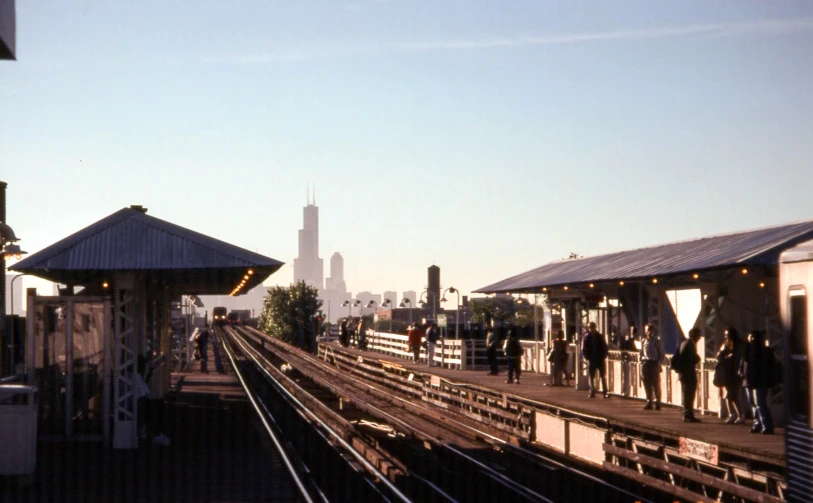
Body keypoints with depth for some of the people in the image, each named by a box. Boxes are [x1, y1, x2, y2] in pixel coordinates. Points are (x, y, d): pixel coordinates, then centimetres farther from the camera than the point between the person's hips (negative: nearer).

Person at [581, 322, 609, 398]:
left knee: (603, 376, 2)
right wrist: (587, 357, -9)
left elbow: (605, 348, 9)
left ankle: (605, 392, 3)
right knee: (591, 377, 1)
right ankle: (592, 392, 6)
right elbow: (583, 349, 2)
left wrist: (604, 356, -5)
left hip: (601, 360, 1)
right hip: (591, 360, -1)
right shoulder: (586, 337, 1)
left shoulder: (600, 336, 6)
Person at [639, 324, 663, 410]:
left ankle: (657, 403, 1)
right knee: (647, 385, 5)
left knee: (656, 385, -2)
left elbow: (661, 354, 1)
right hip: (645, 363, 3)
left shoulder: (656, 341, -1)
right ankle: (649, 402, 10)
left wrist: (658, 362, -11)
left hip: (654, 364, -3)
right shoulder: (643, 341, 9)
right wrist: (642, 363, 4)